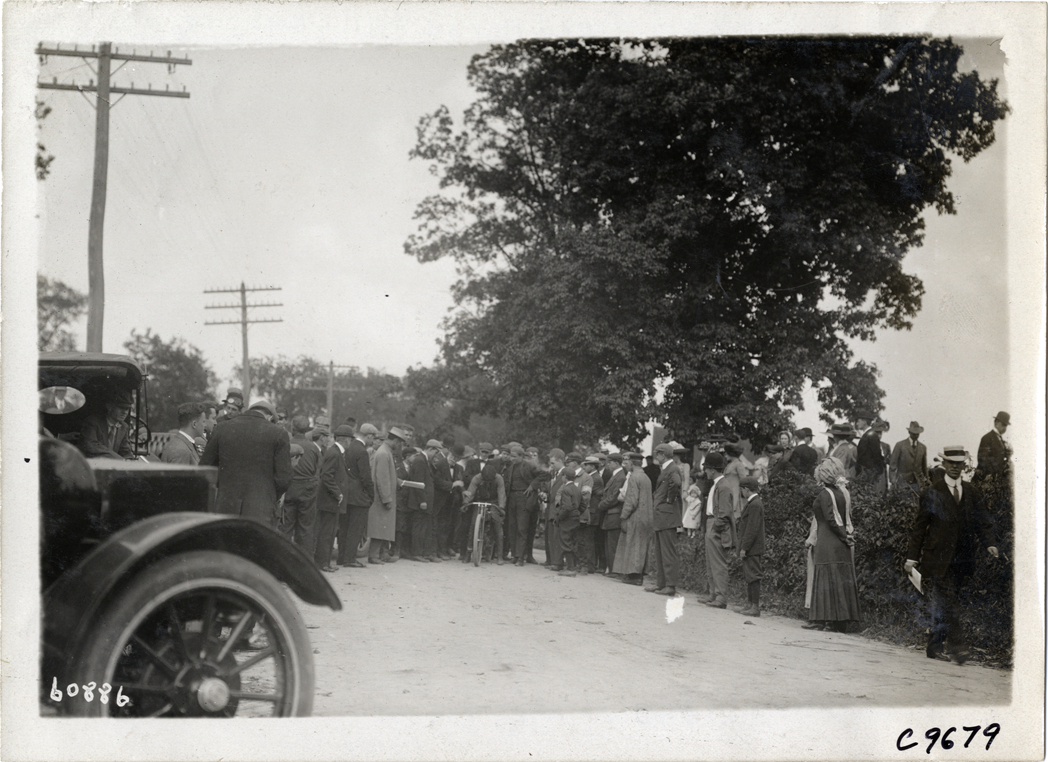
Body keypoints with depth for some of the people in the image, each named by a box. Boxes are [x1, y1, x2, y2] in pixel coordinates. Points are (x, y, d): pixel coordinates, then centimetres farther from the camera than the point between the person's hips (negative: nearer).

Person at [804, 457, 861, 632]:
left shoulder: (825, 493, -11)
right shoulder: (843, 492, 10)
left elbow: (830, 519, -16)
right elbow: (848, 517, 9)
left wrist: (844, 536, -8)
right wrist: (847, 535, 7)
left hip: (828, 542, -7)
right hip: (843, 546, 7)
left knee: (826, 579, -4)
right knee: (843, 580, 7)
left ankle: (820, 619, -3)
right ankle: (842, 620, 9)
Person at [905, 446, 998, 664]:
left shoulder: (972, 492, 11)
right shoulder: (932, 493, -1)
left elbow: (982, 521, 10)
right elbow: (919, 527, 0)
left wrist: (989, 543, -9)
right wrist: (912, 557, -4)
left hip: (961, 560, 4)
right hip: (937, 559, -4)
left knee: (943, 606, 7)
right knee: (948, 604, -12)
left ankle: (934, 647, 15)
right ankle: (957, 646, -11)